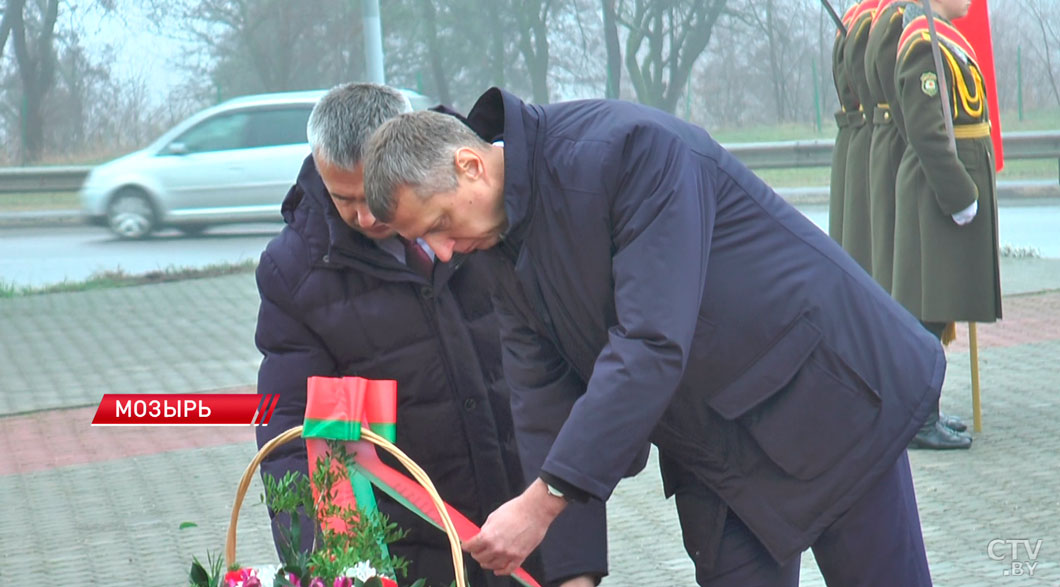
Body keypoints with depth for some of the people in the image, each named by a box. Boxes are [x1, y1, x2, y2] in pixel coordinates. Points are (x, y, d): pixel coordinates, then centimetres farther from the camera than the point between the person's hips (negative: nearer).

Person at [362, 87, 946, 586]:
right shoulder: (504, 246, -2)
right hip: (706, 446, 7)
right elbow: (543, 397, 0)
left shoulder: (632, 148, -28)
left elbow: (652, 344, -34)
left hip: (822, 389, -7)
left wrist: (546, 498, -34)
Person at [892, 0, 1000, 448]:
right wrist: (961, 196, -21)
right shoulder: (924, 44, -17)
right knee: (930, 311, -7)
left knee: (933, 312, 13)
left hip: (952, 189, 10)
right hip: (941, 192, -10)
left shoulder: (940, 40, 16)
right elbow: (926, 133, -22)